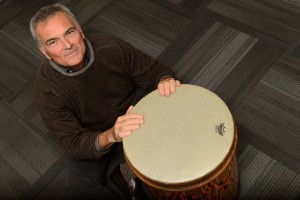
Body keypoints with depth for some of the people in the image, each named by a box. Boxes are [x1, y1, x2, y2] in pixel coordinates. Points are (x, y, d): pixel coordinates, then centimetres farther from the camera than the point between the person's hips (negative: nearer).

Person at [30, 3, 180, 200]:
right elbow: (73, 143, -25)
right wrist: (109, 136, -46)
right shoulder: (47, 88, -23)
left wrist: (165, 80, -32)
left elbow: (150, 71, -7)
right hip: (90, 144, -2)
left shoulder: (109, 45, -19)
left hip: (135, 120, 3)